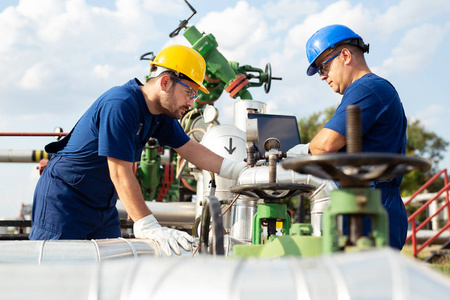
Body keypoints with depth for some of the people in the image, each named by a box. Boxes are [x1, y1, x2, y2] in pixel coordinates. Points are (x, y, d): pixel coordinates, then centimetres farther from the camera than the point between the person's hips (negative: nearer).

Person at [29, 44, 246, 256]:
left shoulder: (162, 112, 2)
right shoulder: (120, 105, -27)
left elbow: (190, 149, 12)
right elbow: (120, 174, -31)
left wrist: (241, 170, 2)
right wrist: (149, 228, -35)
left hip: (103, 206, 9)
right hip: (64, 200, -9)